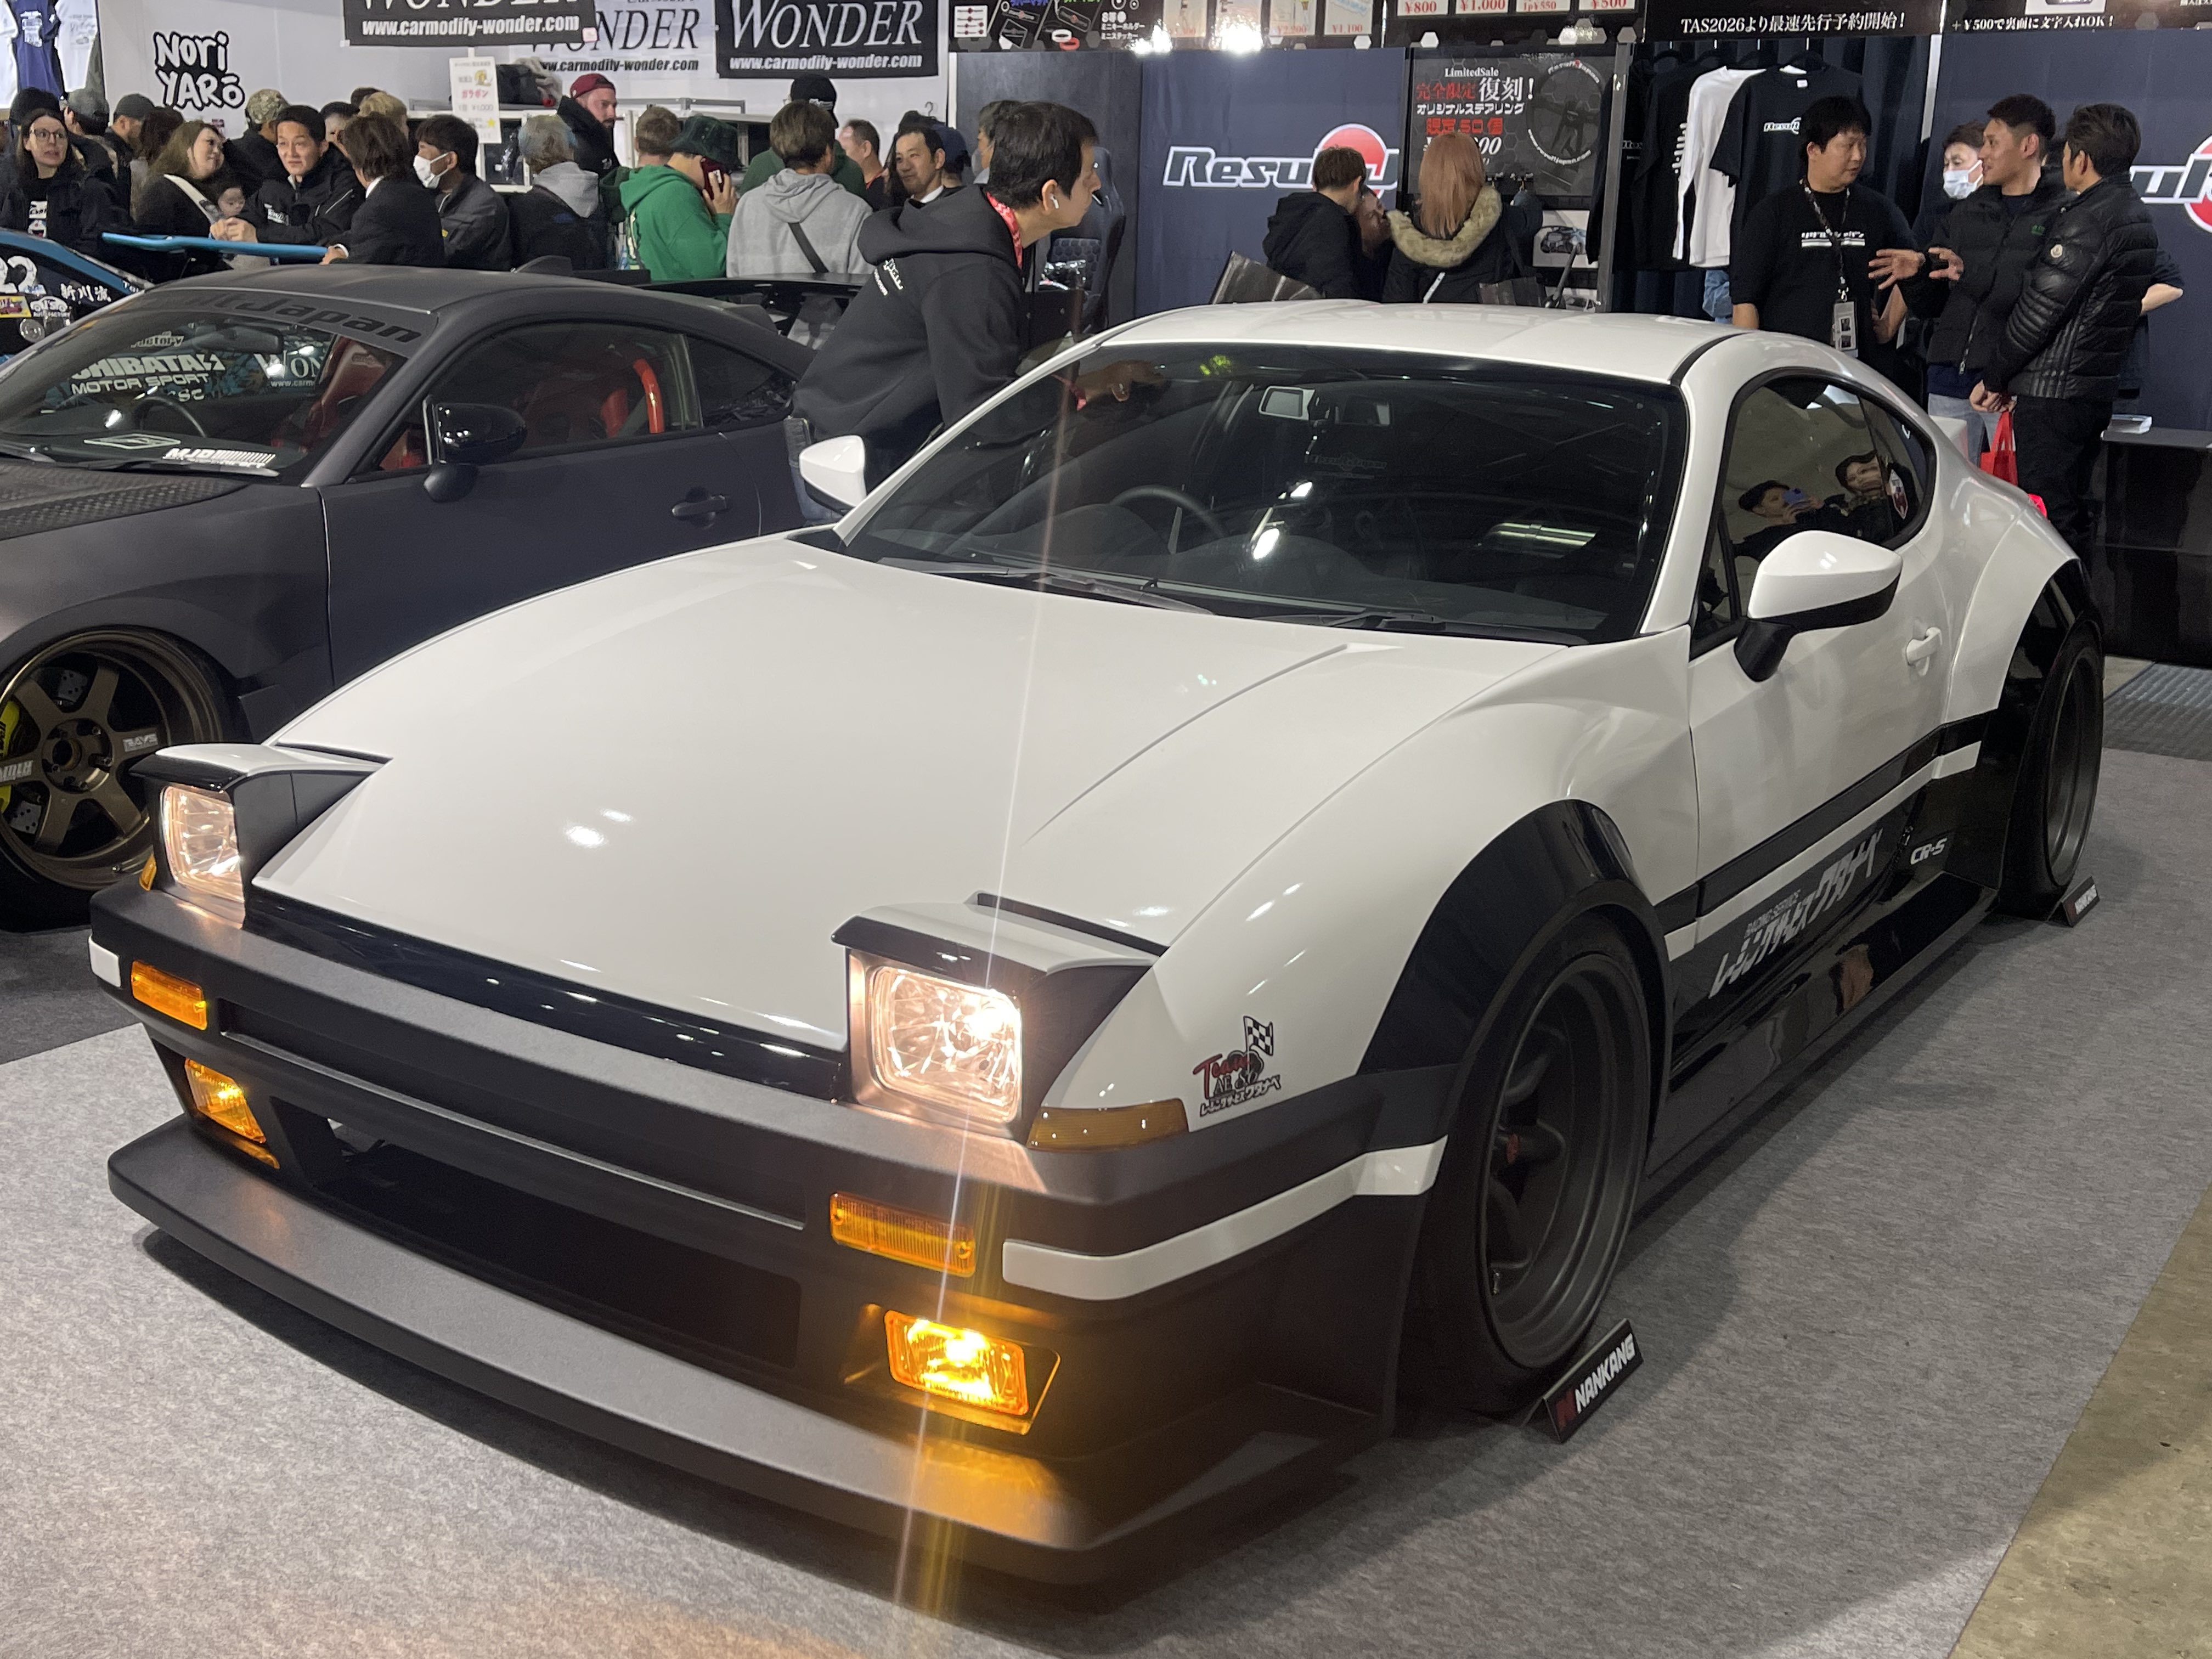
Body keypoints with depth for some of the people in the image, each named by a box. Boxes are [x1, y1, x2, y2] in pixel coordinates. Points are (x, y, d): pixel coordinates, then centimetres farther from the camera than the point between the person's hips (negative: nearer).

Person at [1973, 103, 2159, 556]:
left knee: (2048, 515, -7)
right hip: (2097, 388, 10)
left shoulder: (2089, 220, -16)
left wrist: (1995, 379, -5)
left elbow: (2040, 308, -17)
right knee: (2074, 512, 16)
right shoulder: (2139, 220, 16)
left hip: (2052, 394, -10)